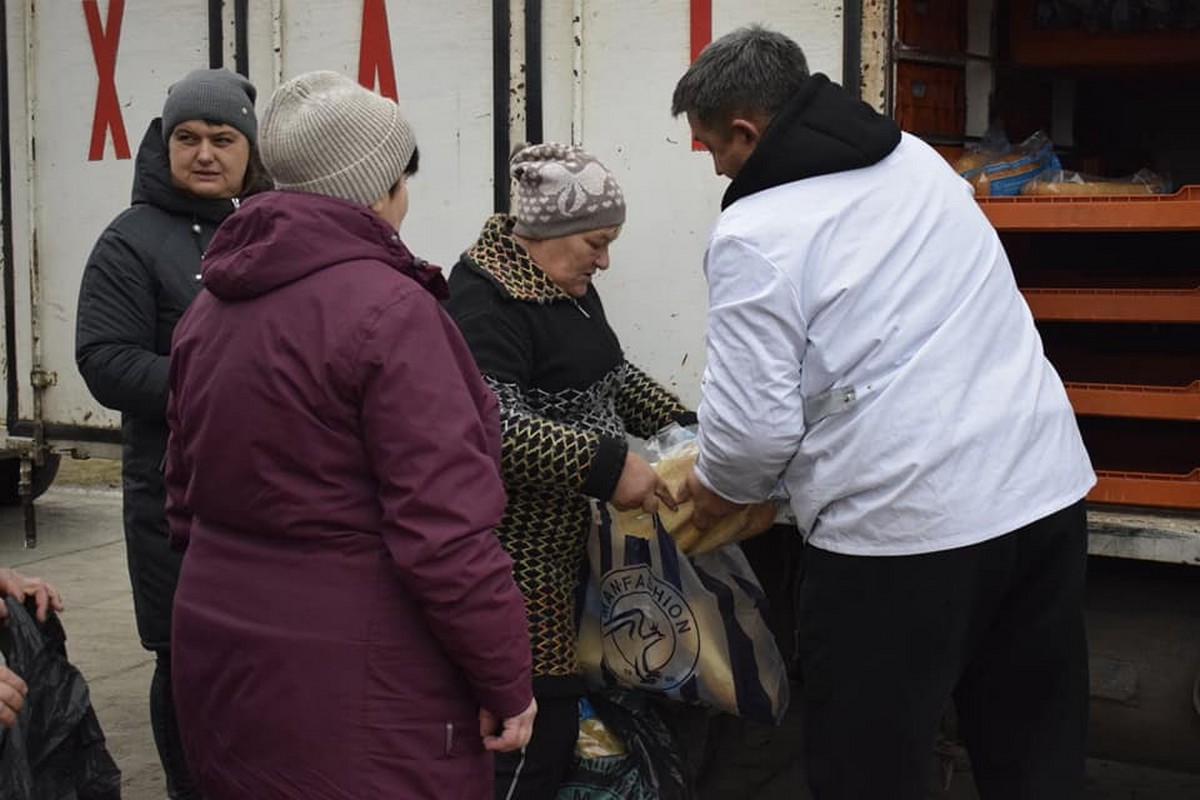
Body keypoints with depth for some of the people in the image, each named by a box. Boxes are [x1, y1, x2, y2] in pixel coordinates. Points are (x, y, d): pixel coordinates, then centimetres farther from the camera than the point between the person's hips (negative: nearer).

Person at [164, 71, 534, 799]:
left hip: (225, 657, 8)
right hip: (358, 686, -8)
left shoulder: (214, 303, 8)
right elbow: (444, 532, -22)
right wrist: (507, 682, -13)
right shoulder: (387, 307, -18)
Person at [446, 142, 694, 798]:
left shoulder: (570, 287, 13)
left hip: (569, 536, 9)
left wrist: (680, 425, 13)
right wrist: (607, 466, -29)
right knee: (538, 720, -8)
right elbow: (496, 425, -27)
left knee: (562, 698, 13)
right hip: (520, 553, -9)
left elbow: (611, 374, 26)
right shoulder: (486, 300, -16)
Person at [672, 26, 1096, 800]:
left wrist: (717, 490, 7)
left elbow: (756, 422, -14)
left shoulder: (756, 231, -11)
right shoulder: (919, 157, 12)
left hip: (906, 523, -7)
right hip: (1047, 485, 8)